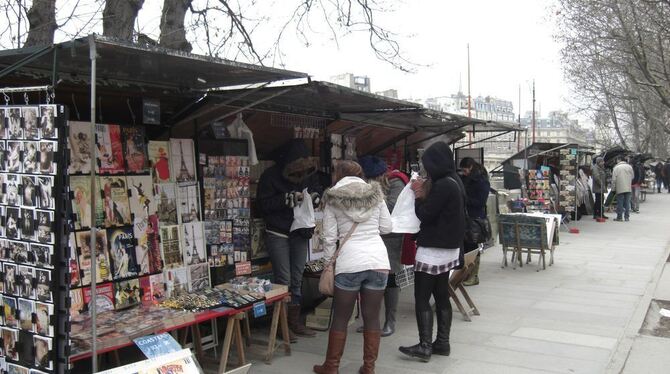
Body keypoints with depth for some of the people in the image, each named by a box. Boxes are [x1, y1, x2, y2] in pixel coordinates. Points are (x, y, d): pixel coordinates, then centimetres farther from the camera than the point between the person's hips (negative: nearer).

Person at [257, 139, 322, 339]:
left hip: (300, 234, 5)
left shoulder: (309, 173, 2)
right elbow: (263, 204, -14)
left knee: (297, 280, 10)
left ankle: (295, 321, 20)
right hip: (278, 234, -4)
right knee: (283, 281, -5)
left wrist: (315, 197, -10)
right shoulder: (271, 175, -10)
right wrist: (289, 198, -23)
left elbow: (319, 192, 14)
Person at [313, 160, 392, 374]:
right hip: (378, 261, 3)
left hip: (350, 262, -2)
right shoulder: (375, 194, 9)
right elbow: (387, 227, 12)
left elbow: (329, 237, 1)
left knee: (341, 319, 9)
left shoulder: (333, 199, 3)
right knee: (372, 318, 10)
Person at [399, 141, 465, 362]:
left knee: (422, 298, -3)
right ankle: (442, 343, 20)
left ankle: (425, 347, -1)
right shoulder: (454, 182, 10)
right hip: (448, 248, 10)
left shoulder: (442, 185, -21)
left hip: (433, 250, -10)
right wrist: (425, 195, 1)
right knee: (441, 296, 13)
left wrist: (419, 196, -2)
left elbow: (425, 215, -17)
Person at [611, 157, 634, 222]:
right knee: (627, 203, 8)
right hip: (628, 188, 3)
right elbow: (632, 176, 12)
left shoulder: (616, 168, -5)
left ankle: (619, 217, 3)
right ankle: (627, 217, 10)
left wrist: (613, 188, 1)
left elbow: (614, 179, -6)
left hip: (620, 188, -3)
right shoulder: (629, 167, 5)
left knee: (620, 203, 1)